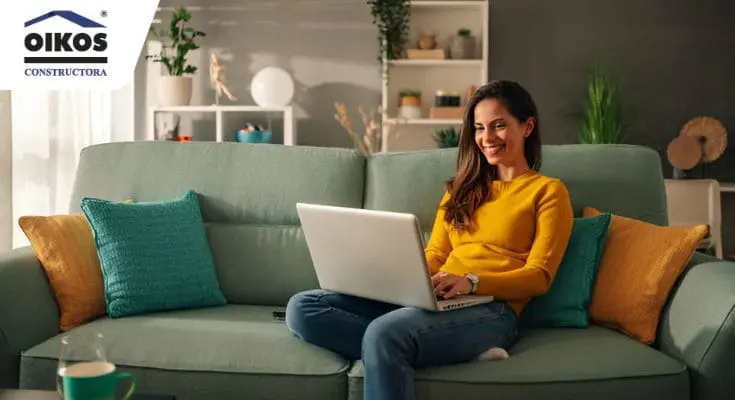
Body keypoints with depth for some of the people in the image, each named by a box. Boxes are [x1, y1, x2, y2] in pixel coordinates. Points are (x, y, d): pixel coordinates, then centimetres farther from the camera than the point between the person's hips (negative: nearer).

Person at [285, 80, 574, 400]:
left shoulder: (548, 191, 8)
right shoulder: (463, 187, 27)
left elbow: (539, 277, -2)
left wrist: (471, 282, -20)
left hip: (489, 310, -7)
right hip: (434, 299, 7)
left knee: (384, 332, -38)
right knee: (302, 308, -15)